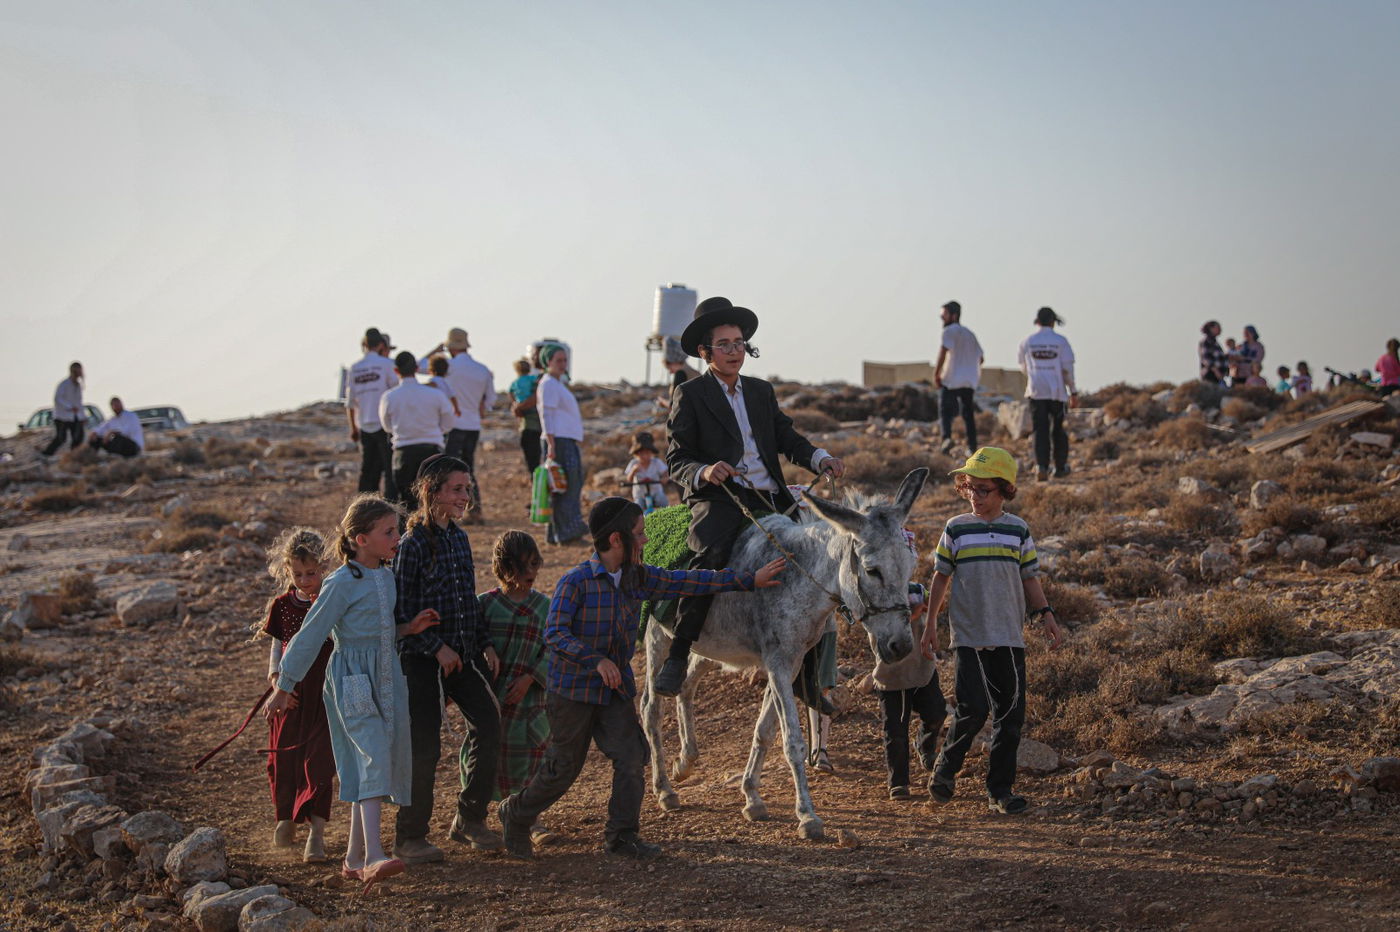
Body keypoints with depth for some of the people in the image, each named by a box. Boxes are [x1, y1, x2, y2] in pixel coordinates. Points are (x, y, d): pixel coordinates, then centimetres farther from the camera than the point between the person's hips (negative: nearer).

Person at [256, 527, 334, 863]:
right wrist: (275, 674, -5)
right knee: (284, 756, 9)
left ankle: (317, 832, -11)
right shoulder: (282, 605, 5)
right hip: (290, 692, 3)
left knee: (318, 758, -10)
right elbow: (278, 645, 12)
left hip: (324, 692, -3)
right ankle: (286, 817, 31)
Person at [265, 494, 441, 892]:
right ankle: (373, 858, -28)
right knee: (372, 759, -21)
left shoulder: (386, 577, 11)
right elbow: (310, 635, -9)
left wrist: (409, 629, 5)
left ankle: (355, 858, 18)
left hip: (387, 679, 8)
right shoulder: (342, 583, -13)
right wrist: (284, 688, -5)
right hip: (353, 682, -8)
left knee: (372, 768, 9)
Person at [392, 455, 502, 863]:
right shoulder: (414, 544, -13)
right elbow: (402, 610, -13)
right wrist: (437, 648, -18)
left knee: (488, 724, -3)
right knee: (424, 746, -3)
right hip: (421, 659, -7)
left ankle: (470, 819, 14)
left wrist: (486, 644, 10)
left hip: (461, 655, 7)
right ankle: (409, 837, 10)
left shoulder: (460, 538, 9)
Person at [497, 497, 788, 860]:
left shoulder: (639, 578, 2)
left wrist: (750, 580, 6)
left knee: (631, 758, -4)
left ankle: (621, 835, 11)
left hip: (617, 690, 6)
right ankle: (516, 814, 28)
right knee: (564, 768, 4)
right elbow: (554, 633, -24)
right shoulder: (575, 581, -18)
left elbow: (688, 581, 6)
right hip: (573, 690, -6)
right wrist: (596, 659, -36)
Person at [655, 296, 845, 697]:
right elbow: (676, 460, 1)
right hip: (717, 498, -6)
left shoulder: (762, 391, 21)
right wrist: (704, 472, -21)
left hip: (769, 498, 6)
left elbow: (787, 438, 14)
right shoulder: (689, 395, 5)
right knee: (710, 556, -35)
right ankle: (677, 656, -25)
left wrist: (820, 459, -6)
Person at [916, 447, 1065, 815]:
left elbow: (1029, 579, 12)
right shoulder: (956, 529, 2)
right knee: (974, 709, -12)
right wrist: (930, 625, 5)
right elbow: (941, 578, 8)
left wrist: (1045, 613, -3)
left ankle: (1000, 788, 14)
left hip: (1009, 637, 3)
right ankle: (945, 768, 13)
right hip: (970, 636, -2)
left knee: (1011, 714, 3)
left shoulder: (1018, 531, 7)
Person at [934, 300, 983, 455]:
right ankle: (972, 447, 10)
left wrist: (936, 373, -17)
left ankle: (947, 437, -25)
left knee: (945, 409, -2)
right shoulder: (970, 334, 18)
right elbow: (980, 357, 20)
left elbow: (943, 351, -19)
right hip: (969, 381, 6)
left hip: (951, 380, -6)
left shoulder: (950, 331, -6)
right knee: (968, 413, 12)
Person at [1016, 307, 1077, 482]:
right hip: (1057, 391, 0)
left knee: (1041, 430, -1)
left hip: (1036, 391, 0)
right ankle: (1061, 467, 20)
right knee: (1058, 430, 13)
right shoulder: (1060, 341, -3)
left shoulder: (1027, 342, 1)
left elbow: (1024, 368, 11)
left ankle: (1041, 466, -17)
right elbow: (1067, 370, -3)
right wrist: (1073, 392, 5)